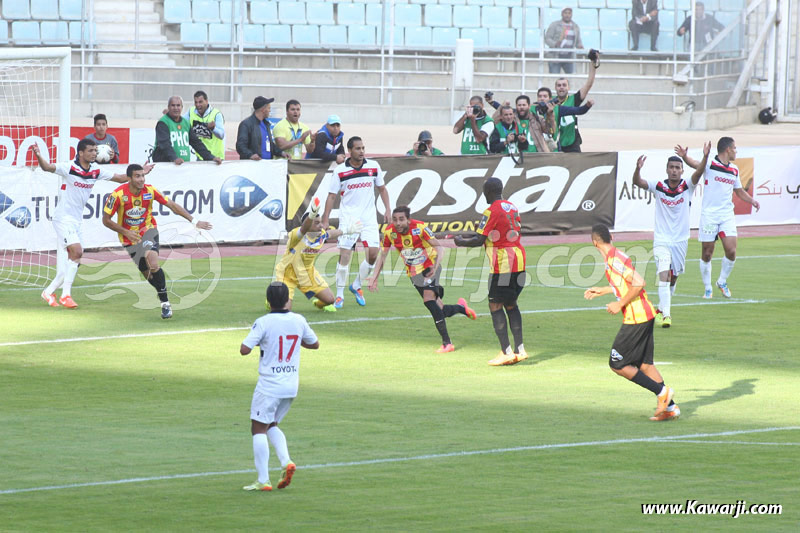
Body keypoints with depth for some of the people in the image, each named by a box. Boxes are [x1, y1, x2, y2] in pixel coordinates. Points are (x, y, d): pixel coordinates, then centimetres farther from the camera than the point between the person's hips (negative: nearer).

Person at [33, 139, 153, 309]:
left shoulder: (96, 170, 5)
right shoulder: (69, 168, -14)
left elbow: (120, 178, 15)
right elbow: (47, 167, -27)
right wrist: (39, 156, -47)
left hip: (77, 221, 7)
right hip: (63, 218, -7)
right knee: (77, 251, -22)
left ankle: (49, 292, 21)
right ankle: (66, 295, -15)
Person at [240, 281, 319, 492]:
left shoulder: (263, 323, -13)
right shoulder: (299, 321, 1)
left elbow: (244, 349, -16)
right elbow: (314, 344, 16)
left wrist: (255, 340, 4)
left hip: (269, 386, -6)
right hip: (291, 386, 6)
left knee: (259, 428, 1)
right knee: (272, 425, 22)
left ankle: (263, 480, -4)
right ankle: (286, 462, 1)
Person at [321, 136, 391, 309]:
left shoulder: (373, 166, 3)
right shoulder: (340, 171, -5)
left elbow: (382, 188, 15)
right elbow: (331, 196, 0)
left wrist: (387, 209, 6)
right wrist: (325, 221, -4)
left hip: (369, 217, 3)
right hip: (348, 216, -3)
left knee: (373, 254, -6)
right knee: (345, 255, -9)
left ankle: (356, 286, 17)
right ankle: (339, 295, 1)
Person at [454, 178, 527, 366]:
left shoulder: (492, 211, -12)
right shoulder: (512, 208, 14)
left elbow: (479, 241, -12)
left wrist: (461, 241, 7)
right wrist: (467, 236, 26)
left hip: (502, 264, -8)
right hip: (519, 262, 8)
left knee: (495, 306, -3)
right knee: (511, 304, 16)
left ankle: (506, 352, -9)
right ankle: (519, 349, 10)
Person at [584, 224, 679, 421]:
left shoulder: (614, 260, -17)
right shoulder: (615, 256, 12)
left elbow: (638, 283, -24)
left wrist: (620, 304, -16)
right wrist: (602, 291, 31)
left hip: (636, 319, -10)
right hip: (645, 315, 10)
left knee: (617, 364, -2)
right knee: (644, 364, 14)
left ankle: (661, 391, -4)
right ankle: (670, 407, 13)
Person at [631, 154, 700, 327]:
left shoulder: (687, 187, -5)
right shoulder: (658, 187, -5)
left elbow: (698, 173, -22)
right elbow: (637, 182, -18)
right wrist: (638, 169, -39)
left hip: (680, 240, 2)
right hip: (661, 240, -2)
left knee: (673, 279, 14)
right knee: (664, 276, -18)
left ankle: (661, 310, 35)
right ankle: (666, 315, -23)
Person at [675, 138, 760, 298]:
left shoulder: (734, 170, 14)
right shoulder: (710, 164, -5)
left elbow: (739, 191, 28)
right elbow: (695, 164, -25)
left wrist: (752, 201, 11)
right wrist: (685, 156, -46)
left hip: (727, 215, 5)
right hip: (709, 215, -5)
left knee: (731, 251, -7)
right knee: (707, 253, 1)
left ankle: (722, 281, 16)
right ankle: (707, 288, 15)